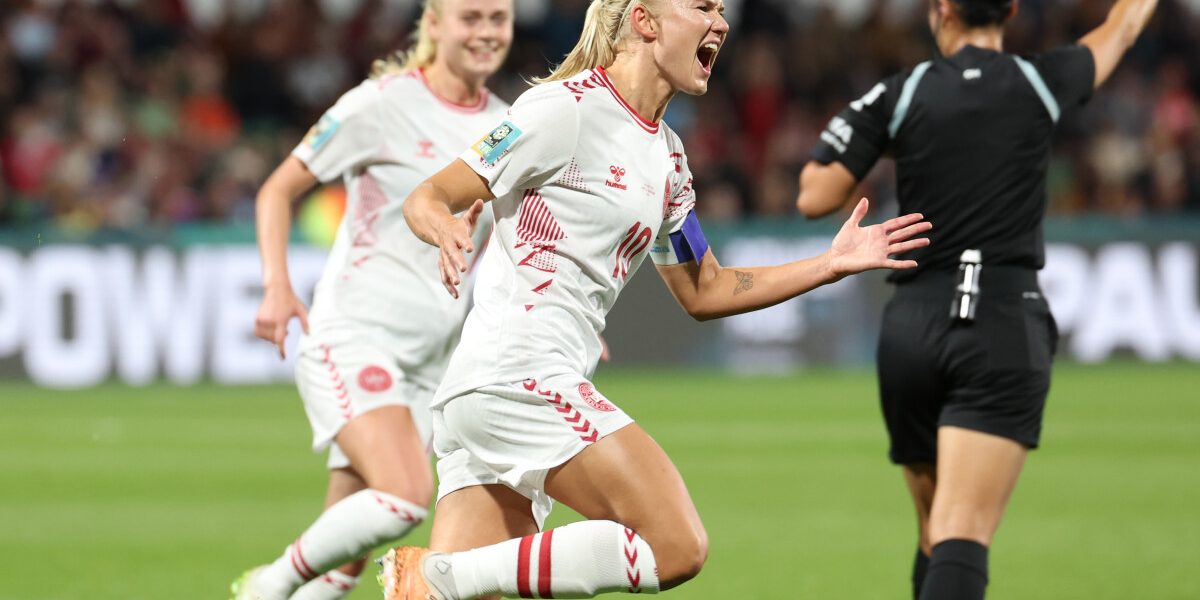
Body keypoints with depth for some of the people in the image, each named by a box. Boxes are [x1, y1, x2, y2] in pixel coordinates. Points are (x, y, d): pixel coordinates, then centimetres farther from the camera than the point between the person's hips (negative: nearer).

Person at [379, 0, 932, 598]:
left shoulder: (668, 157, 20)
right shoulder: (568, 108, -7)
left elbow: (703, 291, 29)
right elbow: (427, 200, -8)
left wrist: (833, 264, 22)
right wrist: (448, 230, -32)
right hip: (522, 376, -9)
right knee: (676, 547, -16)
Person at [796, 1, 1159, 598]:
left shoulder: (898, 95, 2)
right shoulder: (1042, 83, 4)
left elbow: (815, 198, -1)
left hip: (913, 327, 2)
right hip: (1006, 328, -2)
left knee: (935, 537, 18)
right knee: (962, 540, -15)